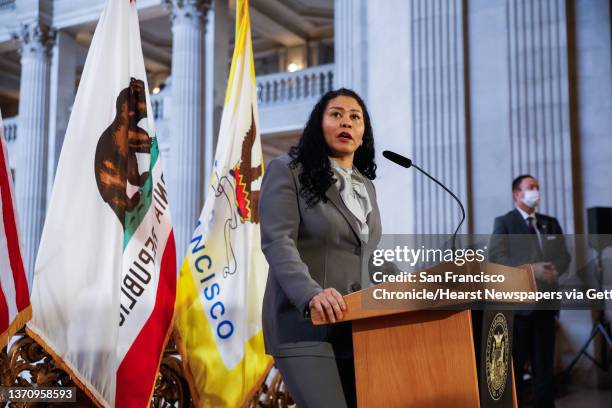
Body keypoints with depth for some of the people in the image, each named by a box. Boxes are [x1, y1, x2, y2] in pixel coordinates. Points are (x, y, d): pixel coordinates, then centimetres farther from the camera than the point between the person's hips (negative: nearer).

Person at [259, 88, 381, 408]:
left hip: (357, 326, 6)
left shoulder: (366, 187, 20)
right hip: (304, 323, -6)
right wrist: (311, 294, -29)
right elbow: (277, 243, -13)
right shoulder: (286, 171, 1)